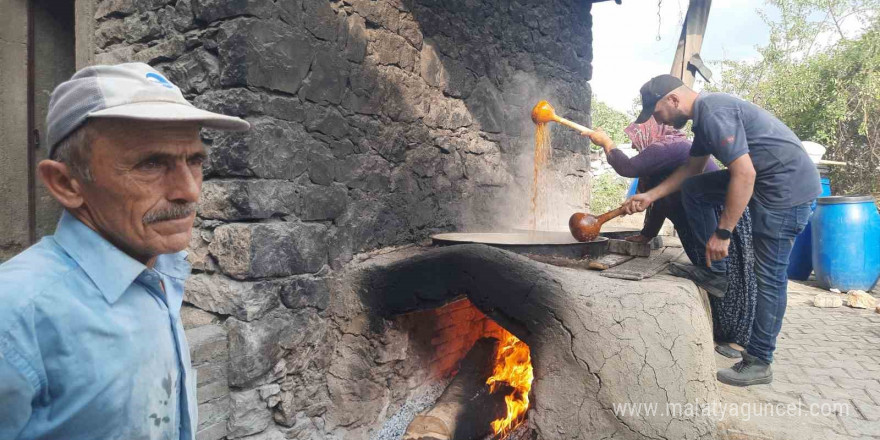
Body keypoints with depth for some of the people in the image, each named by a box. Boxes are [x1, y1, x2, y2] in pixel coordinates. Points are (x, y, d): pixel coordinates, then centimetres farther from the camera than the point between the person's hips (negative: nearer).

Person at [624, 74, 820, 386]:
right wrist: (650, 196, 14)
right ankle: (716, 271, 12)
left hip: (789, 186, -10)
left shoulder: (713, 113, -20)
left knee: (769, 276, -4)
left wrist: (723, 233, -20)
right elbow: (692, 168, 21)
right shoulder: (703, 115, 11)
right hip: (763, 179, 10)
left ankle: (759, 363, 6)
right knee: (693, 189, 9)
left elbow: (744, 174, -25)